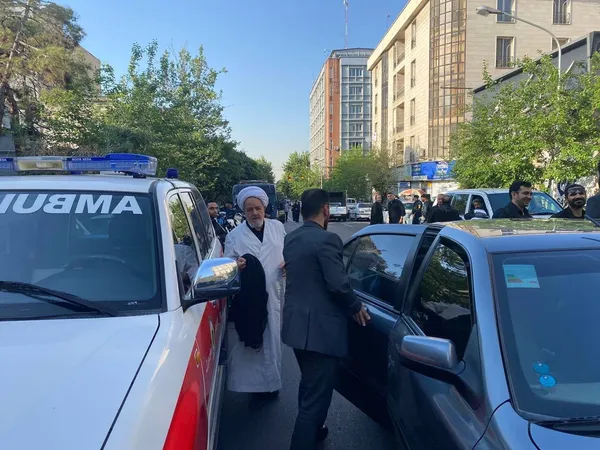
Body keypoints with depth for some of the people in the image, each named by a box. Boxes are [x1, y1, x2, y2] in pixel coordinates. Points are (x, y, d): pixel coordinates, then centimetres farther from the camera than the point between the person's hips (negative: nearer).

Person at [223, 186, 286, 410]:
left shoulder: (278, 227, 7)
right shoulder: (234, 235, 0)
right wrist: (236, 265, -24)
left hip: (273, 295, 2)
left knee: (272, 341, 11)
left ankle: (271, 384, 28)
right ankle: (256, 385, 13)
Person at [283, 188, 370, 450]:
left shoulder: (291, 238, 9)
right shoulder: (327, 239, -18)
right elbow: (338, 285, -22)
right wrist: (356, 307, -3)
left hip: (296, 323, 10)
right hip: (320, 328, -9)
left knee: (309, 385, 28)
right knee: (317, 394, 1)